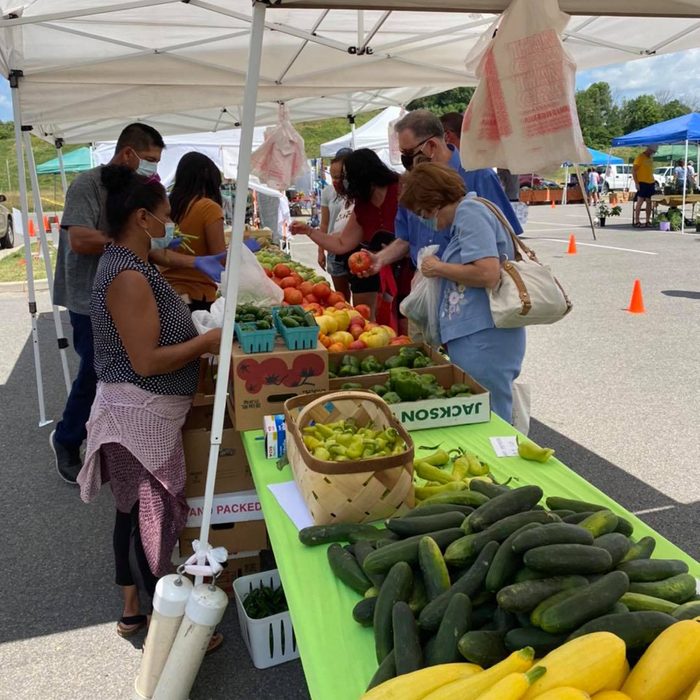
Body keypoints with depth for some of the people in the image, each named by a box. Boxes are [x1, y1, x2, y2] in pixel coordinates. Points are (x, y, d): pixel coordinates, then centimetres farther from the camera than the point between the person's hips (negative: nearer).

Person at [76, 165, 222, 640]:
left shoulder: (129, 264, 8)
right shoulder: (128, 277, -23)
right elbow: (146, 361, -25)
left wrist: (197, 336, 8)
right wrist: (206, 342, -16)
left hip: (143, 412, 10)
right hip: (141, 414, -10)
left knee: (134, 508, 20)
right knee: (157, 514, 3)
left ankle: (133, 608, 37)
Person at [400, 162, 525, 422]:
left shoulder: (469, 211, -10)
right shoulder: (466, 212, 19)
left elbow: (488, 273, -22)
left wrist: (438, 268, -9)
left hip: (483, 340, -10)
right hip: (474, 339, 10)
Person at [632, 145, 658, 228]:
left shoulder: (650, 158, 17)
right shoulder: (640, 157, -7)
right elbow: (633, 170, -11)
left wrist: (653, 182, 16)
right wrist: (636, 183, -17)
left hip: (650, 183, 8)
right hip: (642, 183, -8)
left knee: (649, 202, 7)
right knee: (640, 201, -9)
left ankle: (648, 221, 12)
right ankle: (637, 222, -7)